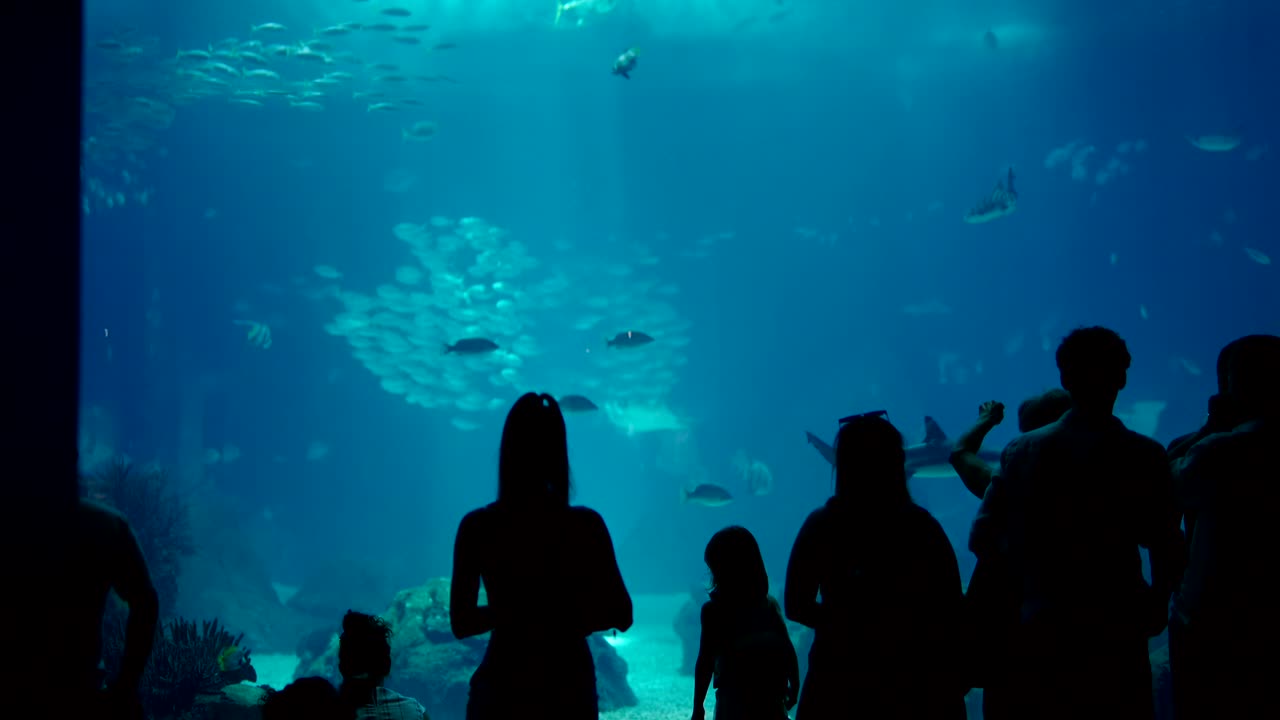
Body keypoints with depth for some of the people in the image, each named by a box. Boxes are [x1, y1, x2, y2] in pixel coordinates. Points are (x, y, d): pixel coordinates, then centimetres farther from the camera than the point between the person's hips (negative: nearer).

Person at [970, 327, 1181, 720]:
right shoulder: (1145, 456, -9)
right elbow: (1165, 549, -11)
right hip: (1116, 631, -2)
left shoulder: (1023, 450, -2)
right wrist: (1158, 605, 6)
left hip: (1041, 631, 2)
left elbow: (982, 540, -2)